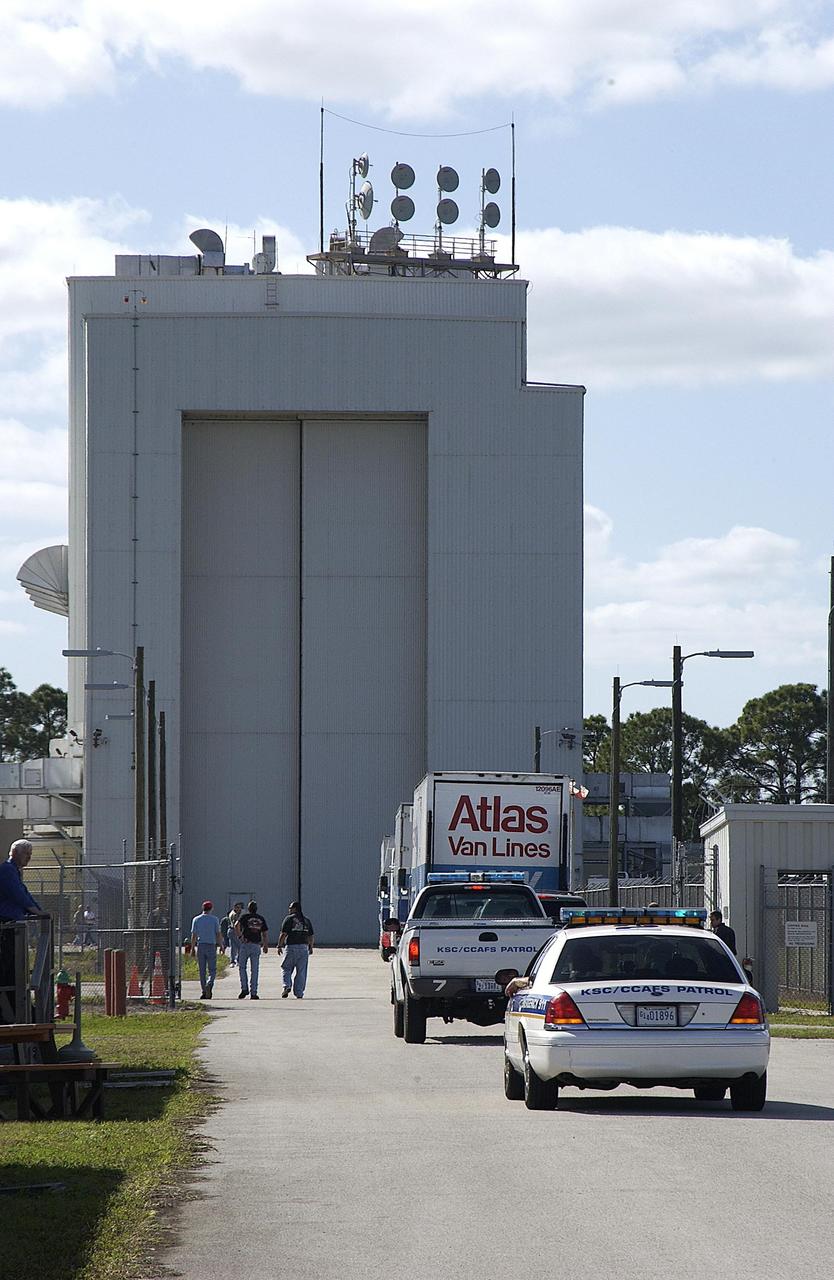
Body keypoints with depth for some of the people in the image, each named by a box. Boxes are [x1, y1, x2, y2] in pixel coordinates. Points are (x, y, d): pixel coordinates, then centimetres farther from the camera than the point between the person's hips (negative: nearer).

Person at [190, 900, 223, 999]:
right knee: (212, 970, 0)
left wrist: (192, 948, 7)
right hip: (211, 946, -2)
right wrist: (220, 945, 9)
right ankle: (209, 984, -26)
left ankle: (204, 991, 6)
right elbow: (218, 934, -1)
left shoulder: (196, 920, 4)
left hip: (200, 946, 2)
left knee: (202, 971, 7)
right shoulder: (214, 919, 0)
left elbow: (193, 935, 2)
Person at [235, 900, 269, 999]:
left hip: (245, 944, -3)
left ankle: (244, 988, -3)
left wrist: (240, 936, -11)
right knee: (254, 970, 5)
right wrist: (266, 945, 19)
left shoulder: (245, 916, 0)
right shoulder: (261, 919, 10)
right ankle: (253, 993, 3)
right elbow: (265, 933, 11)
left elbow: (236, 926, -17)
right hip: (256, 945, 3)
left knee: (242, 967, 9)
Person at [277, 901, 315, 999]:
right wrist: (311, 947, 22)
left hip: (291, 947, -4)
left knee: (286, 968, 7)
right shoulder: (307, 920, 11)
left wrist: (279, 946, -2)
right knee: (301, 972, 6)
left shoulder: (288, 919, -3)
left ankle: (287, 986, -13)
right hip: (304, 947, 4)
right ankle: (299, 993, 6)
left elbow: (283, 934, -9)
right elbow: (311, 936, 12)